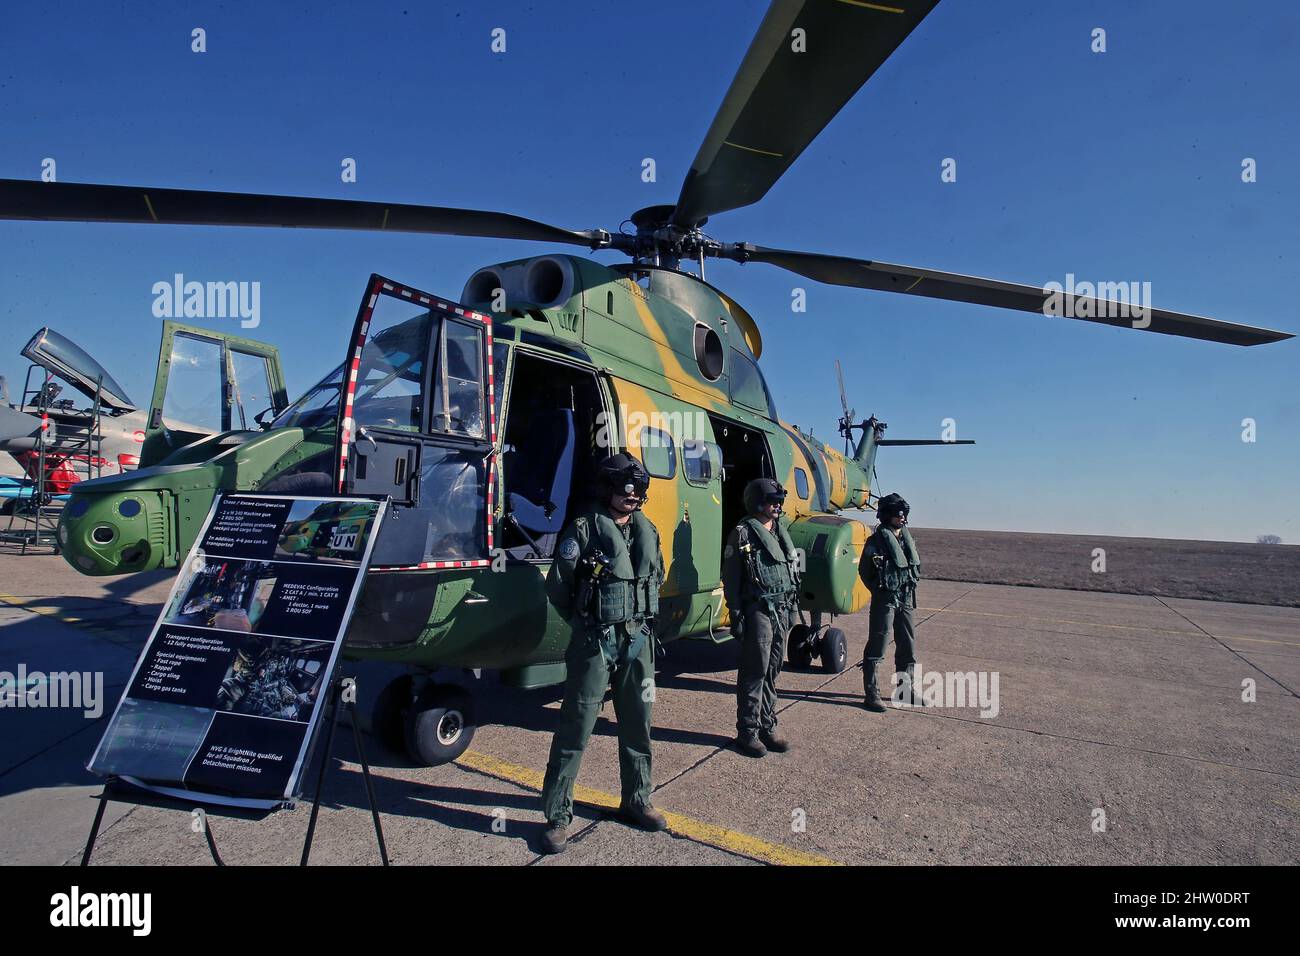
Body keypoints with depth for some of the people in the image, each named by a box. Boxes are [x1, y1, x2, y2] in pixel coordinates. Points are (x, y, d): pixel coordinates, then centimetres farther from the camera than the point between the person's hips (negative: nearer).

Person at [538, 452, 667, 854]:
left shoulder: (648, 532, 7)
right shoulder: (583, 530, -10)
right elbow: (557, 587, -6)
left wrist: (641, 622, 14)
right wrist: (586, 623, 4)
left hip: (638, 640, 6)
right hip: (595, 641, -5)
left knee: (637, 725, 16)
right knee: (575, 727, 1)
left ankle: (636, 801, 33)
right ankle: (557, 815, 12)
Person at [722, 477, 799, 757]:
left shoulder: (781, 532, 14)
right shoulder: (743, 534, -8)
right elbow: (730, 578, -10)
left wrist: (792, 608, 16)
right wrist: (736, 615, -14)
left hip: (782, 611, 7)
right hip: (758, 611, -7)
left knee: (772, 670, 12)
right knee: (755, 671, -3)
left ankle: (767, 727, 22)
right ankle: (747, 732, 7)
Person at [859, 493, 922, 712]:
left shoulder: (907, 538, 10)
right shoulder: (876, 541, -11)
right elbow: (864, 570, -5)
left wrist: (910, 590, 11)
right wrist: (879, 590, -2)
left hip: (906, 599, 7)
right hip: (885, 600, -7)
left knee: (908, 646, 15)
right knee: (876, 647, -3)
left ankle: (906, 690, 29)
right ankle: (871, 694, 2)